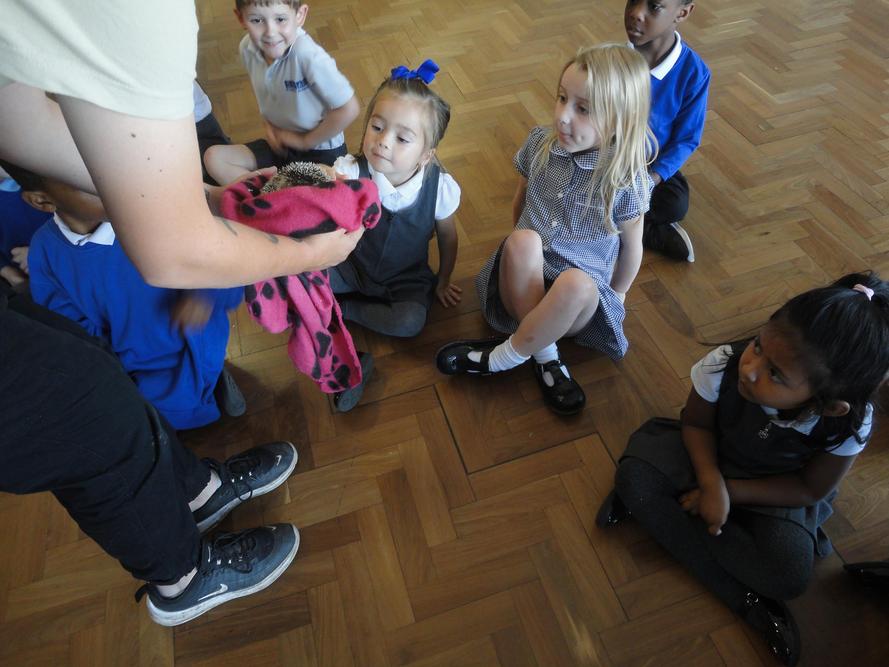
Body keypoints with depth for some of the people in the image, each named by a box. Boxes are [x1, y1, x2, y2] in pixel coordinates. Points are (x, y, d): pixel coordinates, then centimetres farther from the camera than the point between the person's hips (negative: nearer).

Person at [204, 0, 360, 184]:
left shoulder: (307, 54, -28)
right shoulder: (247, 47, -8)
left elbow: (348, 109, -26)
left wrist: (306, 141, -15)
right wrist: (269, 126, -3)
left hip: (320, 150, -6)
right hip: (280, 143, 7)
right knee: (214, 158, -5)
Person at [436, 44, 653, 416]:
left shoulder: (626, 181, -14)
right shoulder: (540, 143, -5)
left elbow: (632, 249, 0)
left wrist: (613, 298, 9)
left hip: (582, 295, -2)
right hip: (523, 284, 3)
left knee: (577, 284, -39)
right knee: (523, 240, -32)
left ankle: (506, 356, -16)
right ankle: (547, 357, -20)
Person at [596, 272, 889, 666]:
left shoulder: (849, 424, -31)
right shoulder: (722, 366, -34)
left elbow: (811, 490, -15)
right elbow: (696, 424, -13)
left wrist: (730, 492, -24)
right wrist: (712, 483, -28)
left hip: (777, 490, -1)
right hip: (710, 457, 2)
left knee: (789, 576, -26)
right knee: (634, 477, -26)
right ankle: (744, 597, -15)